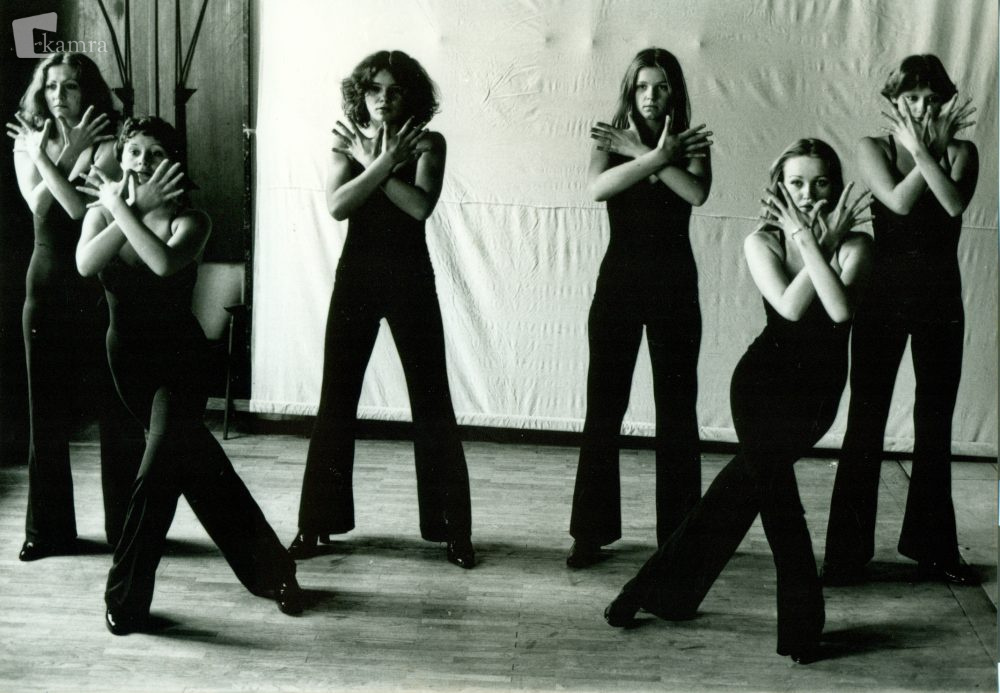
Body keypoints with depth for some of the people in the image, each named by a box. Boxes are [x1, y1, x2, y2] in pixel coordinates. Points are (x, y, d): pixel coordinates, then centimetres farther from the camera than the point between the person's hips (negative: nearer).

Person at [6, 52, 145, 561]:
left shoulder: (106, 145, -3)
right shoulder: (27, 142, 9)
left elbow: (81, 208, -16)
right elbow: (38, 203, -7)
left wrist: (45, 158, -15)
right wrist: (68, 152, -11)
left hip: (97, 292, -3)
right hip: (45, 289, 4)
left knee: (116, 411, 1)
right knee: (45, 413, 6)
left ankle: (125, 526, 12)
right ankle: (48, 527, 15)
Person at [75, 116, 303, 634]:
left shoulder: (190, 221, -8)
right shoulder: (100, 214, 2)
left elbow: (163, 262, -30)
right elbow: (86, 264, -20)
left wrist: (123, 208, -21)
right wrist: (135, 209, -22)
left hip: (179, 356, -4)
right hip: (127, 355, 4)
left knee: (158, 470, -19)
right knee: (195, 463, 13)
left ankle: (126, 598, -5)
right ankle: (265, 565, 32)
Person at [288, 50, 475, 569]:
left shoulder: (427, 143, 0)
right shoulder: (345, 142, 5)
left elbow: (421, 205, -17)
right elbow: (337, 206, -12)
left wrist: (374, 162, -12)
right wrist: (383, 161, -15)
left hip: (410, 279, -2)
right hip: (355, 276, 2)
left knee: (432, 402, 1)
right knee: (335, 401, 5)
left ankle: (453, 528, 11)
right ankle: (317, 522, 17)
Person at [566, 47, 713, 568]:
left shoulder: (691, 142, 4)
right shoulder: (610, 140, 4)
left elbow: (697, 193, -17)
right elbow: (598, 188, -17)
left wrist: (643, 153, -18)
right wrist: (657, 155, -21)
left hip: (674, 284, 0)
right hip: (619, 280, 0)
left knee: (677, 411, 4)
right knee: (603, 408, 1)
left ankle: (678, 533, 14)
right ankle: (591, 532, 10)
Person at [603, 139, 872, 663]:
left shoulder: (854, 245, -5)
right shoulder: (763, 242, -5)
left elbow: (841, 309, -23)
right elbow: (790, 306, -20)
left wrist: (810, 242, -21)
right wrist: (822, 243, -17)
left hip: (818, 388, 1)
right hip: (764, 378, -1)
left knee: (752, 478, 10)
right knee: (772, 486, -5)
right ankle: (800, 624, 9)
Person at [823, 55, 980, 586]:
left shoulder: (962, 151, 6)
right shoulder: (873, 148, 3)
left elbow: (955, 203, -15)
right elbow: (899, 201, -15)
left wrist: (925, 147, -16)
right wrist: (932, 146, -11)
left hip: (940, 301, 2)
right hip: (884, 296, -2)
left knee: (935, 424, 8)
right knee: (866, 422, -2)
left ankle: (931, 545, 20)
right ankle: (847, 551, 4)